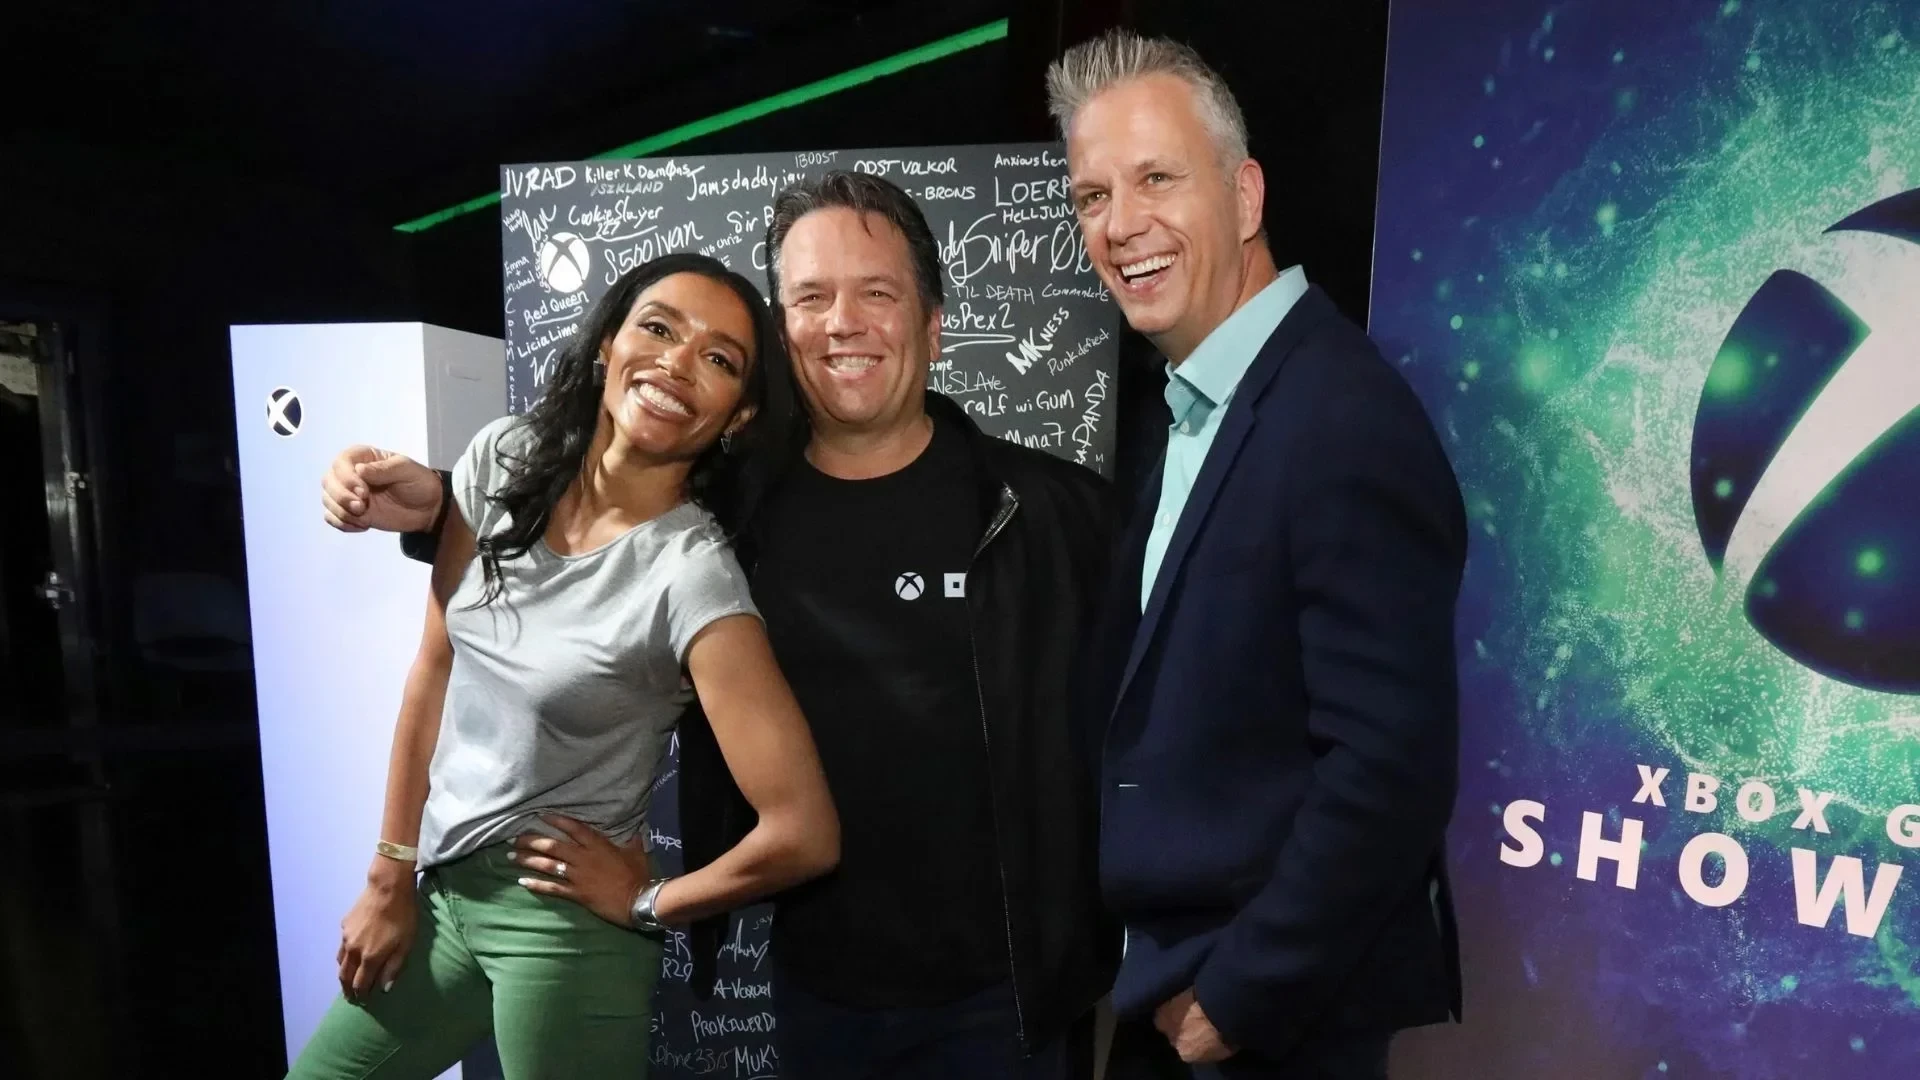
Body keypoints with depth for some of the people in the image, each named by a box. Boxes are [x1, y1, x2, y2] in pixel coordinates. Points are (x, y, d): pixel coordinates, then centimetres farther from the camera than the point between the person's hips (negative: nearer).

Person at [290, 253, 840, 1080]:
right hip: (442, 889, 6)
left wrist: (644, 904, -11)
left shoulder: (691, 575, -26)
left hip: (565, 917, -6)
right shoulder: (505, 458, -7)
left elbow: (804, 834, -26)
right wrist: (391, 877, 6)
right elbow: (434, 670, 2)